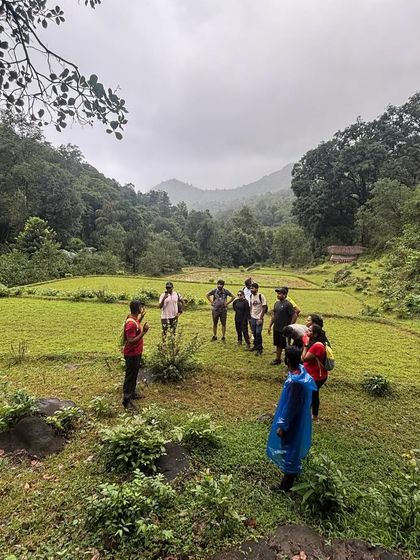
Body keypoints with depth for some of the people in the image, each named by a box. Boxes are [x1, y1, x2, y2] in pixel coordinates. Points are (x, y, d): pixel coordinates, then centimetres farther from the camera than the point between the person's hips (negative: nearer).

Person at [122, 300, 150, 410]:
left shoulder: (134, 318, 1)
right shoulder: (131, 323, -29)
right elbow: (131, 341, -30)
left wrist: (141, 318, 14)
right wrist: (143, 332, -32)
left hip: (136, 353, 10)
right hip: (132, 355, -10)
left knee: (134, 375, 23)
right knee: (130, 377, 2)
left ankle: (132, 394, 39)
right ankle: (127, 401, 14)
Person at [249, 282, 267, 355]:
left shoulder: (261, 296, -14)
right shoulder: (251, 296, 5)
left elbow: (264, 308, -12)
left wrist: (261, 318, -15)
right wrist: (250, 315, 9)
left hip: (259, 318, -6)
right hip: (253, 317, 6)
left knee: (258, 333, -6)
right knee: (254, 332, 12)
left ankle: (260, 349, 6)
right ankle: (256, 346, 28)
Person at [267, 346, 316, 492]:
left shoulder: (293, 382, -37)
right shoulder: (302, 370, -10)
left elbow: (290, 407, -28)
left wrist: (282, 426, -18)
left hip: (293, 420, -9)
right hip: (301, 416, 9)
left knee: (289, 448, 9)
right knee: (295, 445, 30)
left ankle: (287, 483, 28)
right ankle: (294, 469, 53)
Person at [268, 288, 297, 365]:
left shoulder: (288, 304, -15)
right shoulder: (277, 303, 9)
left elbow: (294, 315, -16)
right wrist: (270, 326, 14)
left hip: (284, 329, -7)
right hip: (276, 328, 7)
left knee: (286, 346, 1)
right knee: (278, 344, 17)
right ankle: (278, 359, 29)